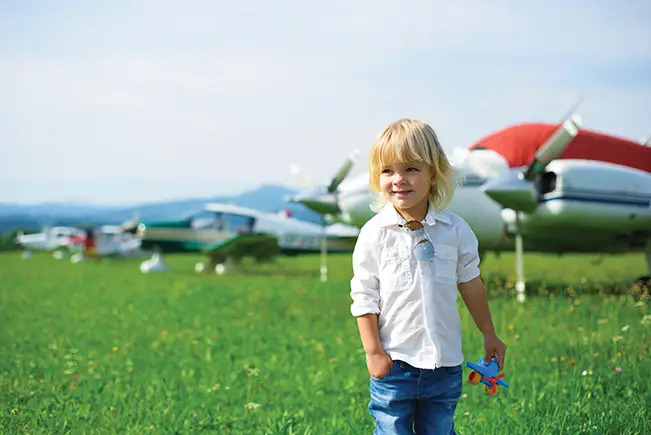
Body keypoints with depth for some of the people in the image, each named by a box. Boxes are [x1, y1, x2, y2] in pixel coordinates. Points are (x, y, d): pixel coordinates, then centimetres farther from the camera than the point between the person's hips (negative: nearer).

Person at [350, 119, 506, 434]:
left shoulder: (455, 230, -1)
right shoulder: (374, 234, -8)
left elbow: (470, 283, 11)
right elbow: (364, 298, -4)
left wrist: (489, 334, 16)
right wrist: (373, 352, -6)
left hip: (445, 362, 2)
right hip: (394, 362, -2)